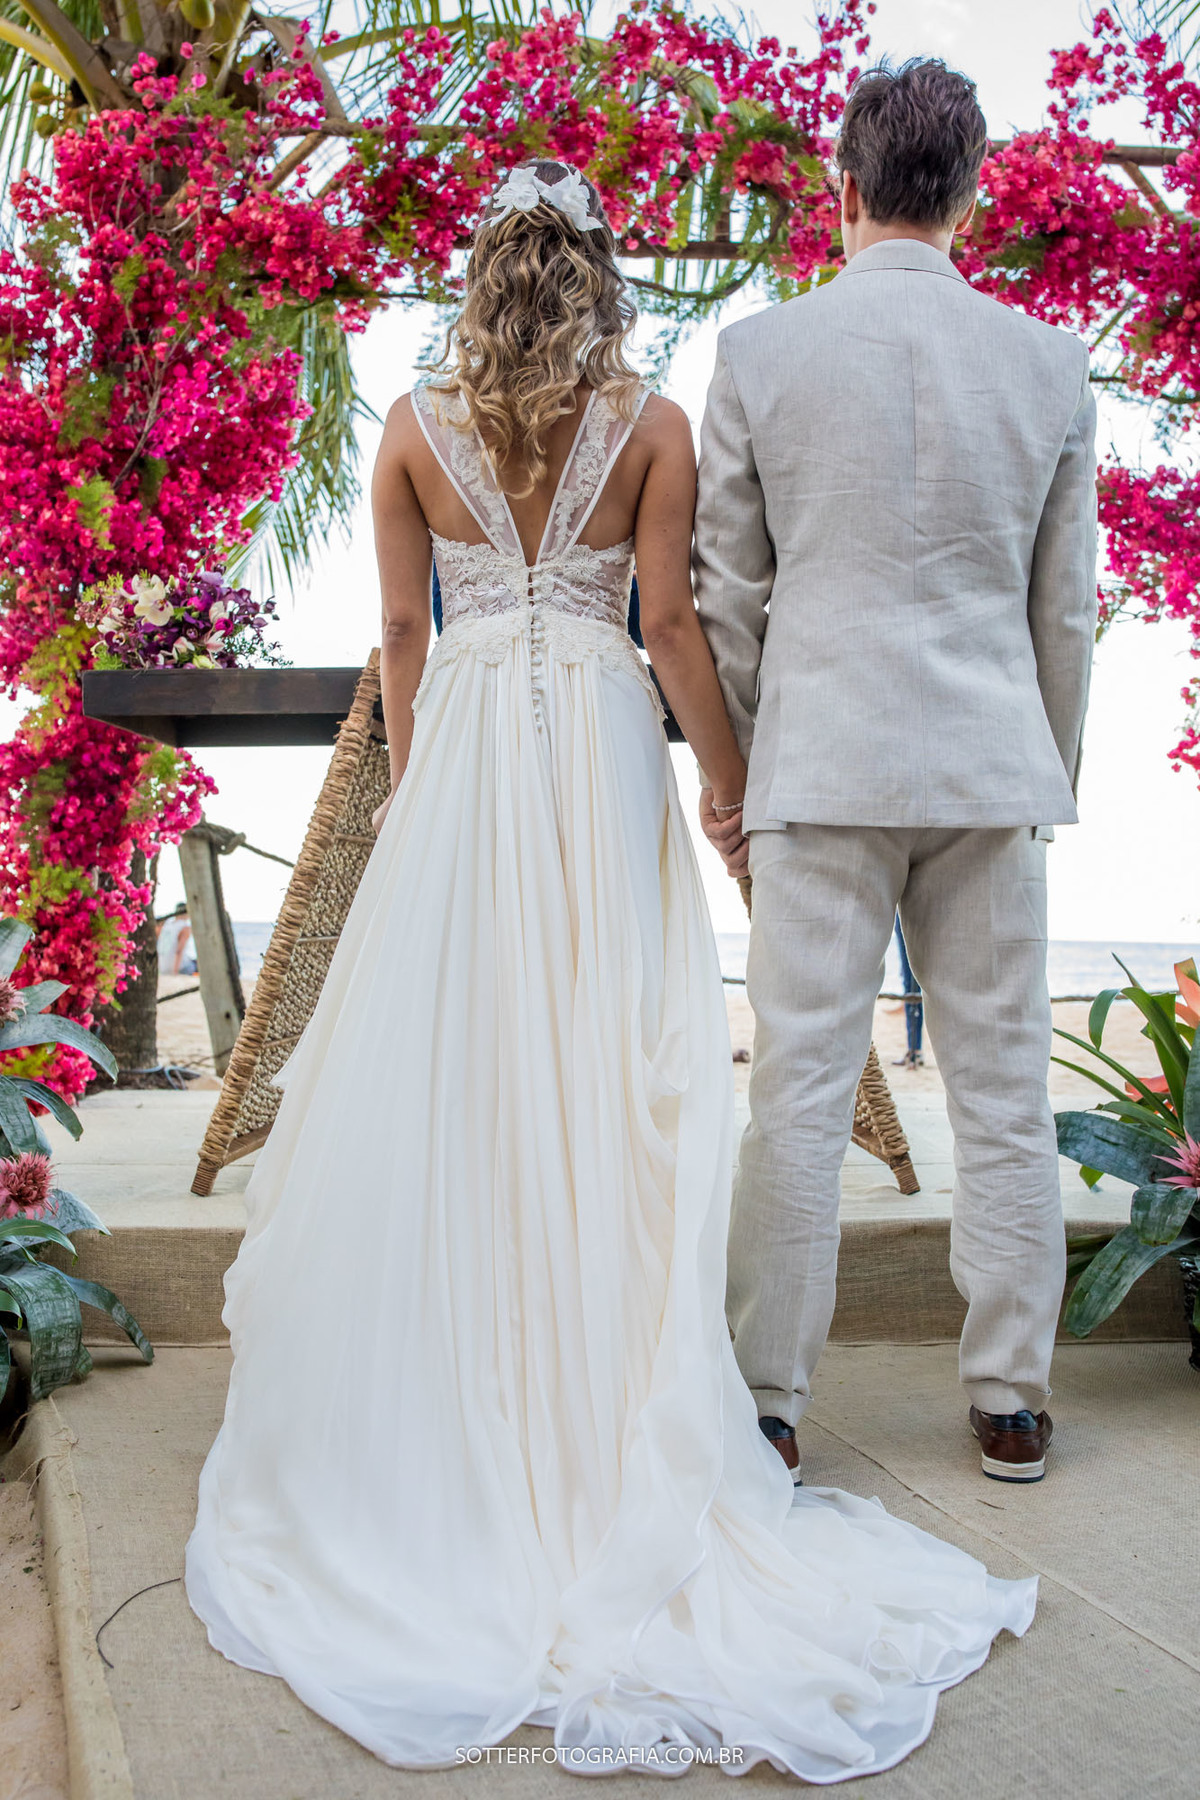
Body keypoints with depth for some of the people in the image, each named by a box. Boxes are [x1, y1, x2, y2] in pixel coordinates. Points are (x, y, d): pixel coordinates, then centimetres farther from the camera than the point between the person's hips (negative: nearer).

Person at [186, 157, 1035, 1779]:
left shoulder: (416, 428, 6)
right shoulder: (652, 425, 1)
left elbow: (403, 632, 6)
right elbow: (673, 627, -3)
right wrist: (735, 790, 4)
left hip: (462, 753, 1)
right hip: (604, 751, -1)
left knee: (442, 1066, 5)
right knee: (606, 1074, 3)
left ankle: (435, 1408, 15)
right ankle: (607, 1417, 9)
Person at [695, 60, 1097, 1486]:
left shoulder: (759, 353, 0)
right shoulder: (1048, 360, 5)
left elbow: (729, 594, 2)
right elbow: (1066, 607, 8)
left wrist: (726, 775, 11)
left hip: (823, 761, -2)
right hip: (993, 762, 2)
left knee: (801, 1088, 3)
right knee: (1001, 1089, 9)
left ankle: (769, 1402, 12)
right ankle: (1011, 1400, 20)